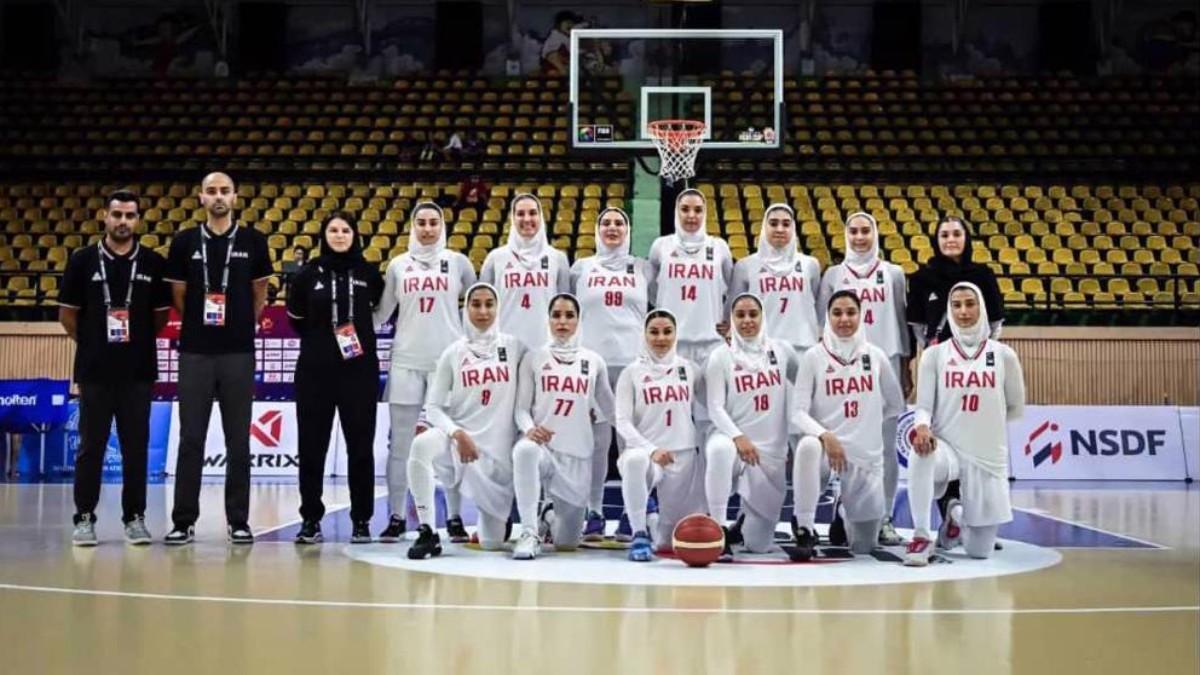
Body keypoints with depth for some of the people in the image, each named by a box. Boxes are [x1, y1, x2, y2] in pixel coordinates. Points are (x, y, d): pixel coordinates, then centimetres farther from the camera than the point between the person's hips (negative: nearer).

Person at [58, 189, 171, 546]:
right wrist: (90, 343, 9)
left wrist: (139, 341, 9)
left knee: (136, 447, 5)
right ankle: (85, 518, 12)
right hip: (94, 369, -1)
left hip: (139, 370, 1)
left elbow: (162, 314, 11)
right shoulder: (83, 260, 1)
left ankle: (134, 517, 14)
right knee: (91, 446, 5)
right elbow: (67, 313, 7)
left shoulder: (153, 263, 3)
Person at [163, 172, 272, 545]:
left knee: (238, 441, 4)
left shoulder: (253, 241, 3)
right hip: (194, 351, 0)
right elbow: (178, 296, 11)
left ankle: (239, 520, 12)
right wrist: (199, 326, 12)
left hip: (239, 352, 0)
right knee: (190, 439, 3)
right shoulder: (185, 242, 4)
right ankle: (183, 521, 9)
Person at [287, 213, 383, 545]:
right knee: (312, 445, 3)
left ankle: (361, 520, 10)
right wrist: (319, 339, 11)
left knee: (361, 445, 2)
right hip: (315, 370, 0)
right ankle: (311, 519, 12)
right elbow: (296, 317, 14)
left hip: (359, 369, 0)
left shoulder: (369, 273, 4)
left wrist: (360, 332, 9)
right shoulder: (309, 274, 3)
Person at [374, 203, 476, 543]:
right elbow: (382, 311, 12)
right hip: (406, 361, 1)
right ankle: (395, 517, 9)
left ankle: (455, 518, 8)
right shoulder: (398, 265, 10)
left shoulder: (457, 261, 7)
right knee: (400, 441, 2)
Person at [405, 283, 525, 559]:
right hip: (459, 440, 0)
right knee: (422, 444, -37)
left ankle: (497, 519, 42)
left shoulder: (514, 347, 2)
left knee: (492, 542, 3)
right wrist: (456, 433, -17)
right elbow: (433, 406, 0)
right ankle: (427, 533, -26)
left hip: (499, 448, 0)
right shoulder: (453, 353, 2)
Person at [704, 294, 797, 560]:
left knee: (759, 544, 1)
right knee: (719, 449, -42)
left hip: (772, 450, 2)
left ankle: (747, 523, 40)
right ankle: (720, 530, -28)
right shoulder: (721, 356, 0)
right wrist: (738, 437, -21)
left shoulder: (781, 350, 5)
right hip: (733, 438, -2)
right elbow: (716, 408, -5)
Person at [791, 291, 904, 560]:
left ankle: (843, 513, 41)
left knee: (863, 546, 6)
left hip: (866, 455, 2)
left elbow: (896, 405, 14)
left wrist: (869, 427, 7)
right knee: (808, 447, -40)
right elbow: (798, 412, -9)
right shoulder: (814, 356, -4)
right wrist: (825, 435, -25)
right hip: (827, 445, -2)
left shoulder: (875, 355, 2)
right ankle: (804, 531, -25)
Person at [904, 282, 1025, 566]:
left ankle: (956, 516, 39)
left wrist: (984, 420, 5)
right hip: (946, 447, -1)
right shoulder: (934, 354, 0)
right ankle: (921, 537, -24)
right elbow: (924, 406, -5)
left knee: (980, 551, 3)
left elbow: (1016, 408, 11)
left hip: (988, 456, 1)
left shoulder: (1003, 355, 1)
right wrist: (922, 426, -26)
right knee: (922, 452, -40)